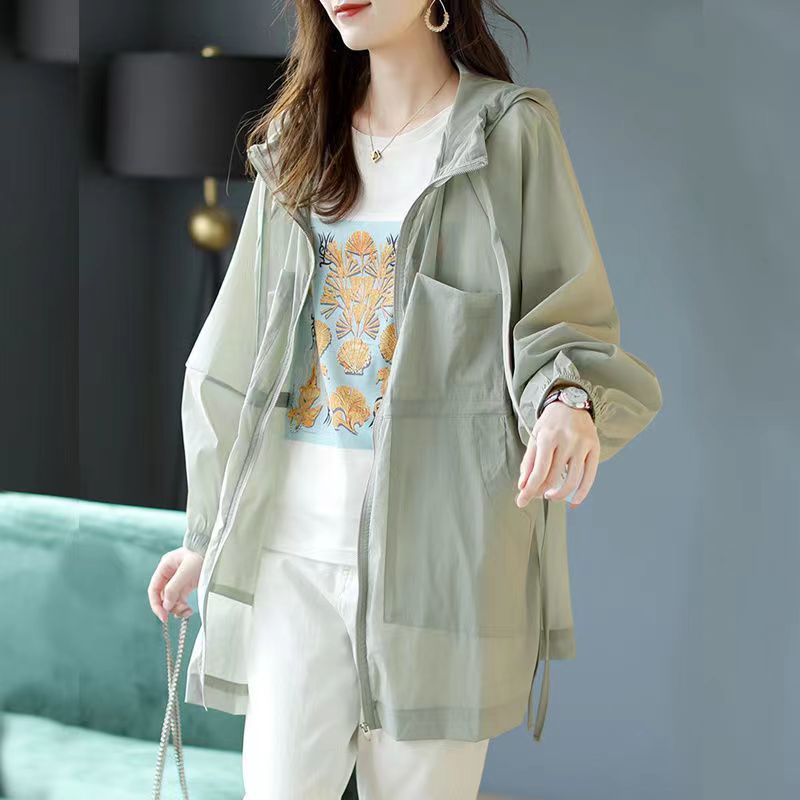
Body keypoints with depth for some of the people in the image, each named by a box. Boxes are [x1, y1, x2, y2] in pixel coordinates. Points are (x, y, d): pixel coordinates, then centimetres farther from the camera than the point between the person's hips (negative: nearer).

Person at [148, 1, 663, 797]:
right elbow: (239, 346, 15)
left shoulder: (514, 131, -1)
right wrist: (207, 533, 16)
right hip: (295, 531, 4)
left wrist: (569, 400, -24)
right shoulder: (298, 140, 12)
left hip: (439, 539, -3)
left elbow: (565, 315, 0)